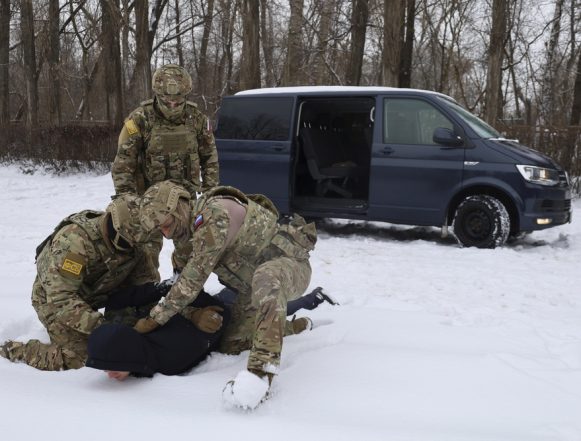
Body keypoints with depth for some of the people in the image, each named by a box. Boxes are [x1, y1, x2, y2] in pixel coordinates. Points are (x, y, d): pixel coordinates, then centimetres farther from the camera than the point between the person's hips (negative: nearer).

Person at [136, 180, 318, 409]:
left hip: (290, 264, -10)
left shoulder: (214, 214, -27)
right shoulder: (196, 225, 4)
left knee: (266, 277, -44)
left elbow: (193, 279, -25)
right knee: (231, 347, 8)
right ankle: (295, 325, 33)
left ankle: (261, 370, -49)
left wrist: (154, 319, -18)